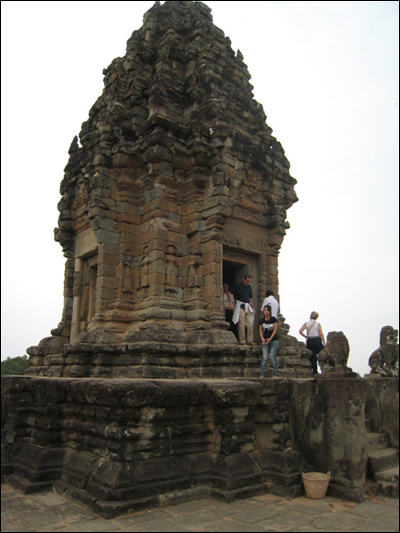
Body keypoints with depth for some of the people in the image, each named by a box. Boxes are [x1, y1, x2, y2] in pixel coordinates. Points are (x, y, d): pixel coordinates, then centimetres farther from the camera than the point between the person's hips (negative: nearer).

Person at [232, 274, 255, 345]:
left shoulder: (249, 287, 16)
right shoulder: (238, 285, 1)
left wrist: (253, 307, 16)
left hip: (248, 307, 5)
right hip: (240, 306, -5)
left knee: (250, 324, -2)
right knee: (242, 324, -7)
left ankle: (250, 341, 3)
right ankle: (242, 341, -2)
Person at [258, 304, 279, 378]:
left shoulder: (274, 319, -2)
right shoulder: (262, 320, 8)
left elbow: (275, 330, -6)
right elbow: (261, 330, 11)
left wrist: (270, 339, -13)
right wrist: (262, 338, -7)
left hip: (274, 341, -3)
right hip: (265, 341, 3)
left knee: (273, 357, -6)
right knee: (265, 357, -6)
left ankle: (276, 374, 4)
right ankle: (261, 374, -5)